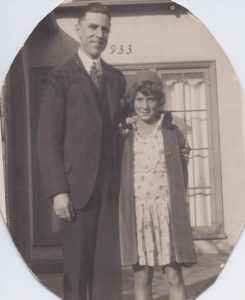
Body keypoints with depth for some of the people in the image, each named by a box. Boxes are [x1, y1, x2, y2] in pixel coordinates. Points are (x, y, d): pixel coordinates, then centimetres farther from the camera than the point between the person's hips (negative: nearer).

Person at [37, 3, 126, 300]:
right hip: (76, 186, -4)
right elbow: (48, 140, -6)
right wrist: (58, 191, -13)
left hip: (109, 187, 4)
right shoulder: (60, 78, -3)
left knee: (109, 266, 6)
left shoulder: (116, 78, 13)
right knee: (77, 266, 4)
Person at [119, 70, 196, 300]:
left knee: (174, 276, -1)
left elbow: (181, 172, 11)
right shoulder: (125, 133, 7)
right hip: (136, 210, 1)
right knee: (141, 277, 4)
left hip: (166, 209, 0)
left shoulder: (171, 132, 6)